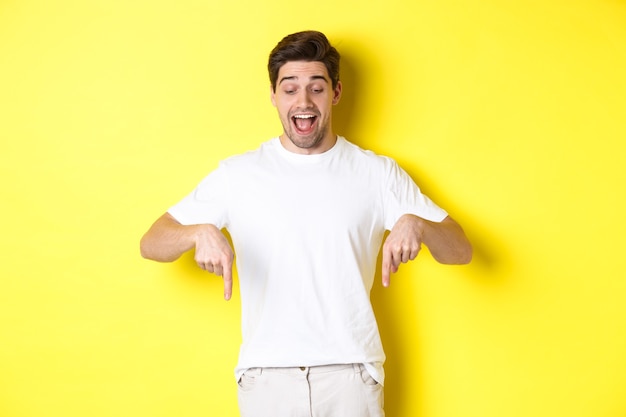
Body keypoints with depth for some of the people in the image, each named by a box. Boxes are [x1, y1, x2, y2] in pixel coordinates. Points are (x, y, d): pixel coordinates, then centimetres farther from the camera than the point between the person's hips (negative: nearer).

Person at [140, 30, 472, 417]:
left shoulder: (377, 173, 3)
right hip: (266, 374, 0)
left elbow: (461, 250, 2)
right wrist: (199, 232, -21)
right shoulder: (237, 174, 3)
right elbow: (150, 244, 1)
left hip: (350, 373, 0)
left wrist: (417, 224, -20)